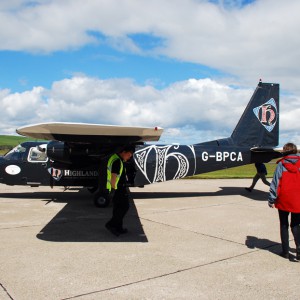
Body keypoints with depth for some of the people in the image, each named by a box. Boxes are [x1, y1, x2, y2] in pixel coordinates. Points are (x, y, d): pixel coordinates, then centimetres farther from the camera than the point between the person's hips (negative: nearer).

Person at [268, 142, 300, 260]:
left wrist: (271, 199, -1)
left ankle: (285, 251, 14)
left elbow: (275, 183, -7)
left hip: (283, 200, -2)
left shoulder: (281, 164, -6)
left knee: (284, 225, 12)